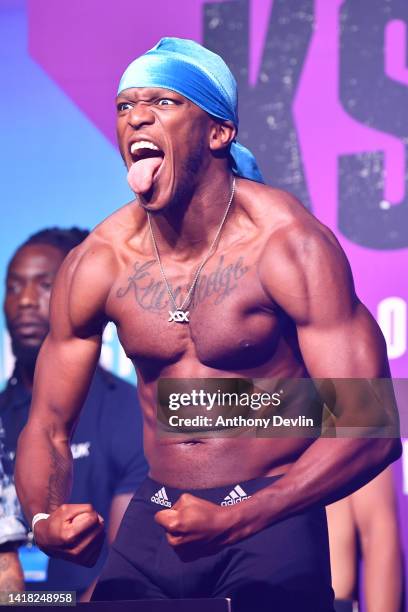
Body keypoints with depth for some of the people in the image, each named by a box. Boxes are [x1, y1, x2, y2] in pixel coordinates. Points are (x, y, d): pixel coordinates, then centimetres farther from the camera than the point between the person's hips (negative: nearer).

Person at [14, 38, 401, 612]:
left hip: (270, 519, -3)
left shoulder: (287, 245, -14)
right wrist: (46, 520, -16)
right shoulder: (97, 264, -3)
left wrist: (236, 521, -28)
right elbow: (48, 424, 7)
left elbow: (371, 429, -18)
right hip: (155, 520, 4)